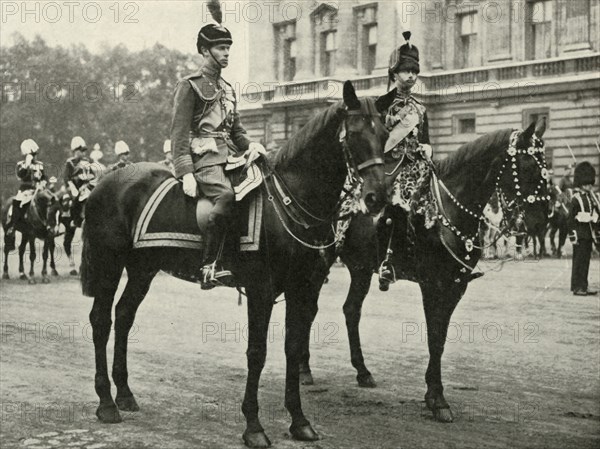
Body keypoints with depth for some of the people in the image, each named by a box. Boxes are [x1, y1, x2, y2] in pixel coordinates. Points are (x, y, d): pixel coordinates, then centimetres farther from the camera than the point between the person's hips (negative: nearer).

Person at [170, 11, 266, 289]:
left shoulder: (227, 89, 24)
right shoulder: (190, 86, 1)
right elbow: (179, 133, -7)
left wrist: (250, 146, 3)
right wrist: (186, 172, -19)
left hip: (228, 156, 8)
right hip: (203, 158, -8)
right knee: (227, 196, -33)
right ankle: (210, 267, -31)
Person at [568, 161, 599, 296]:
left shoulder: (590, 197, 14)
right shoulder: (576, 198, -11)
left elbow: (595, 213, 18)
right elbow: (571, 218, -13)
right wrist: (573, 235, -16)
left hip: (589, 234, 8)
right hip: (580, 235, -8)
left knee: (585, 261, 10)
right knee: (579, 261, -5)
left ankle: (583, 287, 15)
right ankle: (577, 288, -2)